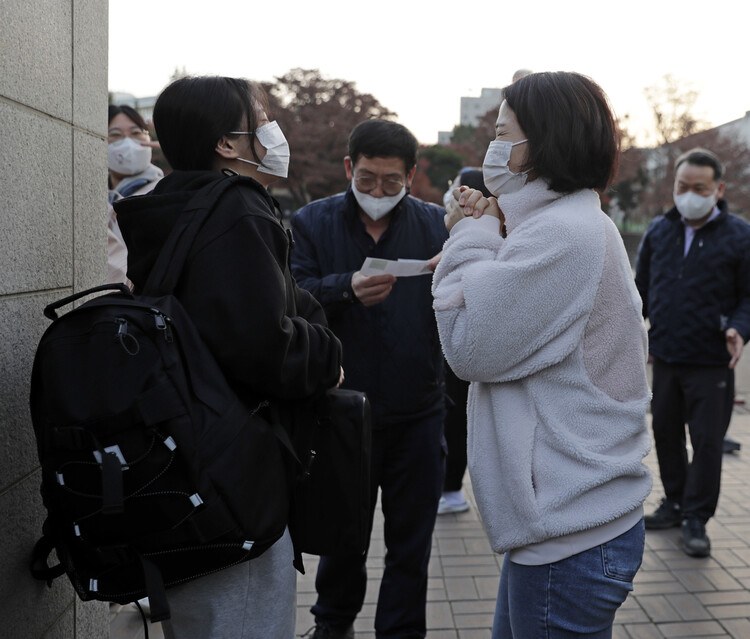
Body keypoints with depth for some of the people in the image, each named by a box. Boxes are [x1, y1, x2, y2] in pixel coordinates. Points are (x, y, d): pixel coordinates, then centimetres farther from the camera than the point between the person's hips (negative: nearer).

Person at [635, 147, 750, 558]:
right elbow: (642, 288, 17)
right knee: (665, 434, 13)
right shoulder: (658, 231, 8)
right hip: (664, 358, 4)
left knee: (707, 442, 0)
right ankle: (675, 502, 31)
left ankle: (696, 519, 13)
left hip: (711, 364, -4)